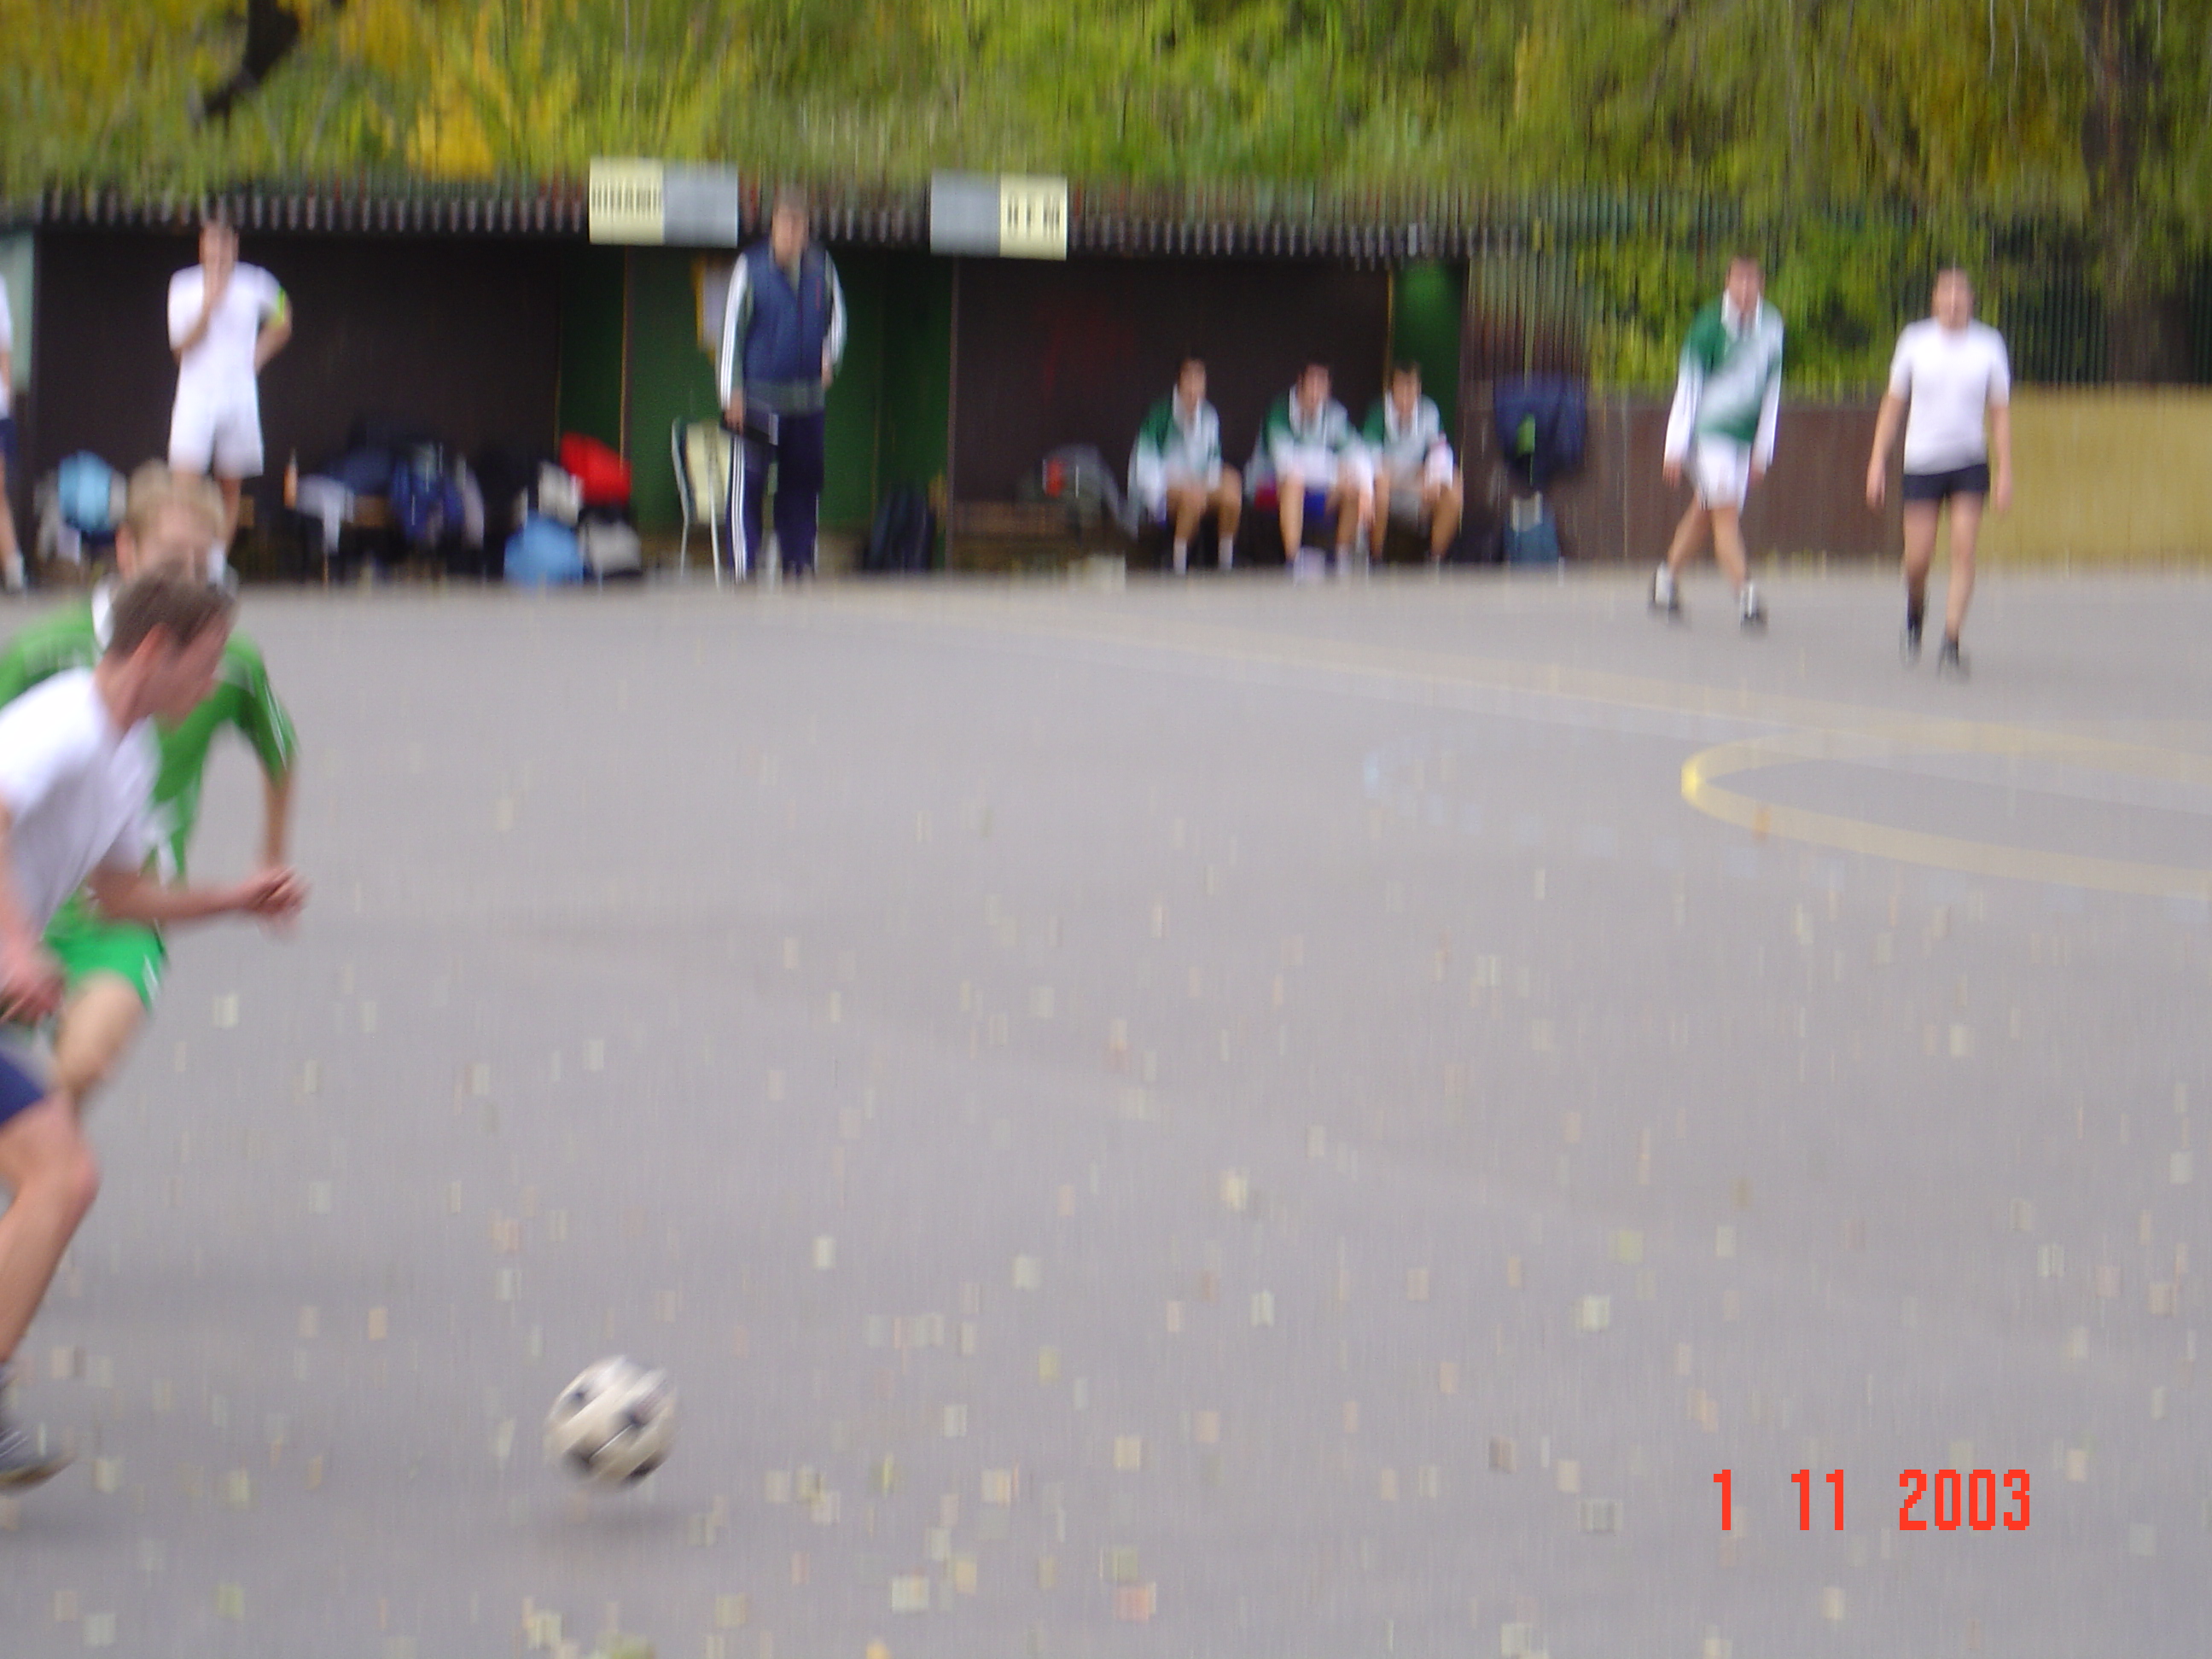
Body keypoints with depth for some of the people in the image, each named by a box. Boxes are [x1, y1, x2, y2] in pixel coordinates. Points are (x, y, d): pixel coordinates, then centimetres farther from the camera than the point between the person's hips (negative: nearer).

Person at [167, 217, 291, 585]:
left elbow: (282, 323, 22)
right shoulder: (183, 286, -2)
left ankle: (217, 563, 14)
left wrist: (257, 355, 9)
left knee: (230, 485, 5)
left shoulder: (255, 284, 2)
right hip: (196, 397, -2)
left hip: (240, 398, 2)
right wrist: (209, 304, -20)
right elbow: (181, 346, -10)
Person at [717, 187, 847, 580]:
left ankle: (800, 561, 13)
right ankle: (746, 563, -3)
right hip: (759, 396, -3)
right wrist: (732, 393, -6)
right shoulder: (751, 268, -3)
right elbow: (732, 330, -1)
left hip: (808, 397, 3)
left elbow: (836, 318, 19)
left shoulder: (822, 268, 5)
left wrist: (829, 358, 1)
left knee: (802, 484, 6)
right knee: (750, 483, -6)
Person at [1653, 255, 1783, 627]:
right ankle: (1745, 595, -20)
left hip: (1745, 435, 5)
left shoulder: (1771, 327, 2)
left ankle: (1667, 578, 30)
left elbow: (1771, 391, 8)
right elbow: (1688, 387, -9)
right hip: (1709, 429, -5)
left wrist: (1763, 450, 9)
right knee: (1726, 512, -14)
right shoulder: (1709, 327, -12)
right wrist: (1676, 449, -11)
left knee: (1705, 512, 12)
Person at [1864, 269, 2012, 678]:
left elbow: (2000, 412, 4)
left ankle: (1951, 643, -9)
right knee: (1917, 559, -1)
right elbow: (1893, 403, 7)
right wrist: (1877, 461, 2)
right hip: (1921, 461, 0)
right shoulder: (1915, 341, -1)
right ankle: (1914, 614, 30)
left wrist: (2005, 472, 0)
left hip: (1971, 463, 0)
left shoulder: (1989, 345, 0)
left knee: (1963, 551, -12)